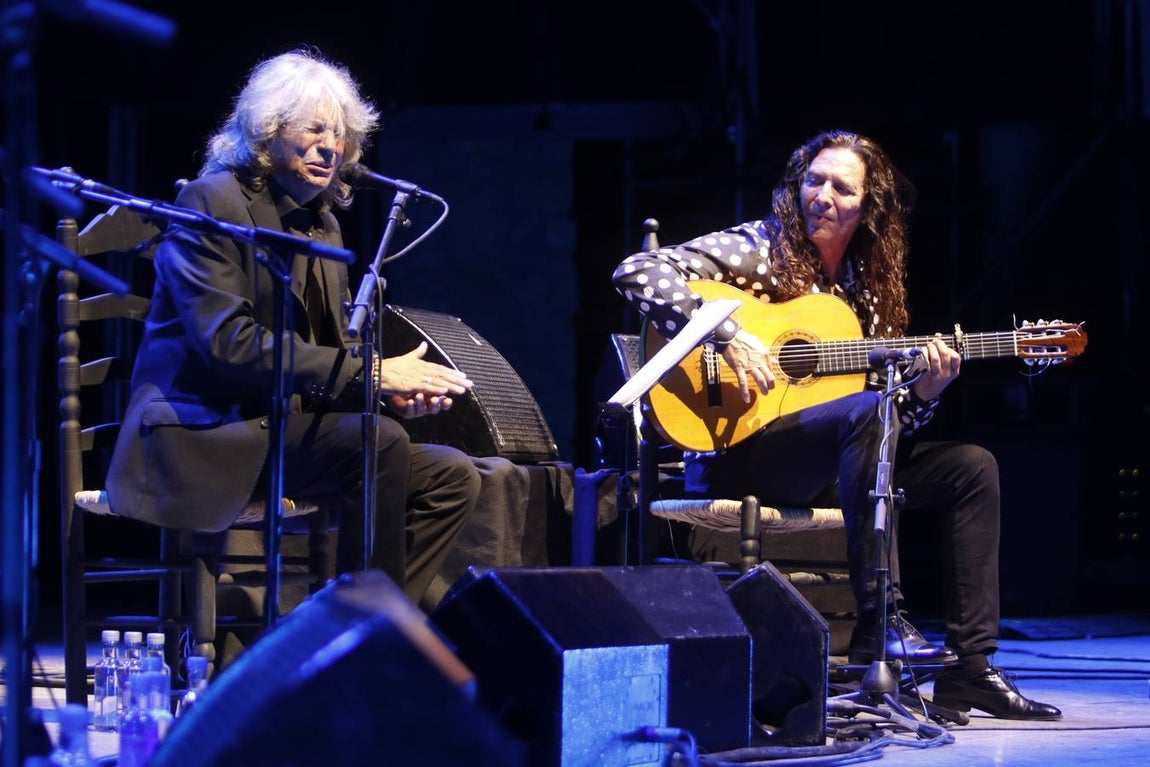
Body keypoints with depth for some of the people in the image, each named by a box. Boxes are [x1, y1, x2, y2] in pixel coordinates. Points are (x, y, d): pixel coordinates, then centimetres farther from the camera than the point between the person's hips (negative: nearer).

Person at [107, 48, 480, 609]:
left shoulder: (321, 222, 17)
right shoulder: (210, 203, -9)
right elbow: (229, 342, -22)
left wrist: (396, 388, -8)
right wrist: (371, 373, -24)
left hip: (286, 422, 9)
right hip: (206, 436, -9)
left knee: (452, 477, -5)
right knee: (378, 441, -28)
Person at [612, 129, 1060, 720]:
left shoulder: (868, 289, 14)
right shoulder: (759, 249, -3)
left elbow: (892, 422, 13)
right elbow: (636, 272, -17)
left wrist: (923, 393, -9)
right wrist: (729, 338, -25)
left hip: (825, 467, 7)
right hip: (732, 455, -7)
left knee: (971, 467, -2)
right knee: (865, 410, -33)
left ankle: (970, 667, -6)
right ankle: (879, 619, -32)